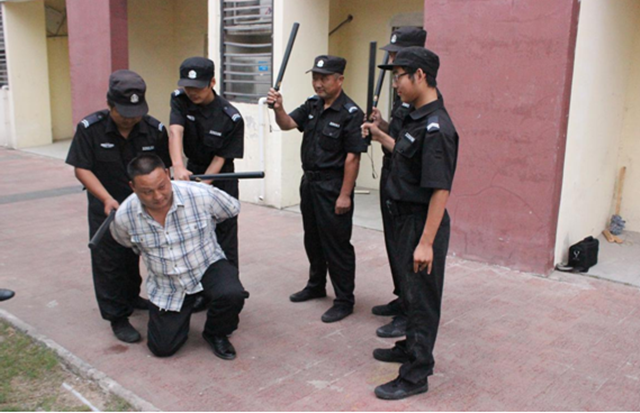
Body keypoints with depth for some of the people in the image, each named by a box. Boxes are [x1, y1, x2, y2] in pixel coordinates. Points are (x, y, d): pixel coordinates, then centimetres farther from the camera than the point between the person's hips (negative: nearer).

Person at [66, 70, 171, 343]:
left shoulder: (155, 130, -11)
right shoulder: (89, 129, -16)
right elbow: (81, 168, -14)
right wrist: (107, 198, -25)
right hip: (106, 208, -2)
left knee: (133, 256, 19)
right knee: (108, 261, 1)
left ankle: (131, 298, 43)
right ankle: (117, 317, 12)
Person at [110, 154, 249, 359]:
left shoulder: (201, 194, -24)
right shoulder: (124, 216, -18)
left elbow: (233, 208, -2)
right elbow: (126, 243, 9)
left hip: (208, 267, -2)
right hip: (166, 287, 2)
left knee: (231, 295, -33)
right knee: (162, 348, -3)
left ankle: (215, 333, 2)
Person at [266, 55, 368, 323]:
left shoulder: (350, 113, -17)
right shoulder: (312, 105, 8)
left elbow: (352, 157, -19)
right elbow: (288, 124, 2)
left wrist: (345, 195, -20)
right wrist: (278, 108, -19)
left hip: (333, 186, -8)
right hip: (309, 181, 8)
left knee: (336, 245, 0)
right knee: (313, 238, 21)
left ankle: (344, 301, 13)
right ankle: (316, 286, 39)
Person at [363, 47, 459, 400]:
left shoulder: (436, 127, -23)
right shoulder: (417, 119, 8)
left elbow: (440, 190, -25)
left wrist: (427, 242, -26)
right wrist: (381, 137, 27)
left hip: (422, 223, -10)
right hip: (406, 220, 10)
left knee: (422, 297, 2)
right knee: (410, 290, 23)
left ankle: (416, 374, 15)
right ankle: (412, 347, 42)